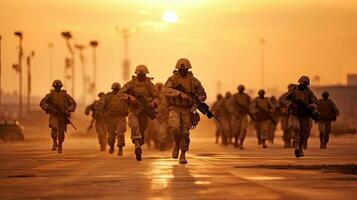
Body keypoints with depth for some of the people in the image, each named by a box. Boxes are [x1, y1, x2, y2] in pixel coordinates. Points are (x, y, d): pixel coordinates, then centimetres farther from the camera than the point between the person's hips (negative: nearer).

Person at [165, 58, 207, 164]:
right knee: (174, 127, -24)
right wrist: (180, 93, -29)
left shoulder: (193, 80, 4)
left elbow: (203, 94, 10)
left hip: (187, 110, 1)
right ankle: (177, 143, 6)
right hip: (175, 109, -1)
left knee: (185, 133, -2)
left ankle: (183, 155, 11)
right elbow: (167, 90, -18)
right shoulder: (172, 79, 0)